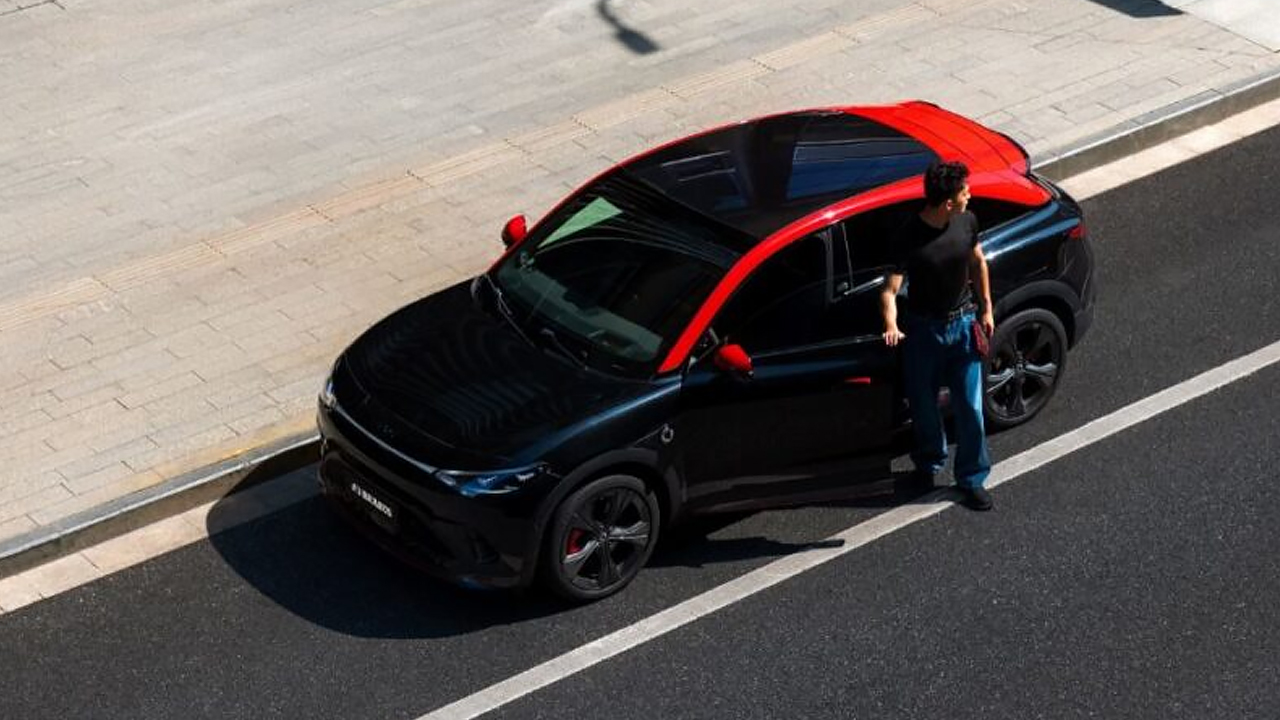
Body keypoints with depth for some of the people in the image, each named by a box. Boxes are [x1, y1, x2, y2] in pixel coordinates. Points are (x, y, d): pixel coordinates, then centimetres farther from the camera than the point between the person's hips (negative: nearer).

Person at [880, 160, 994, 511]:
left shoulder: (966, 221, -10)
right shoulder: (910, 238, -25)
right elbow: (890, 289, -26)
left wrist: (986, 308, 10)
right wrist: (891, 326, -44)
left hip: (963, 323, 3)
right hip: (923, 328, -3)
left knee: (970, 407, 5)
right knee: (923, 403, 14)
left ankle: (972, 478, 21)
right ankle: (929, 461, 41)